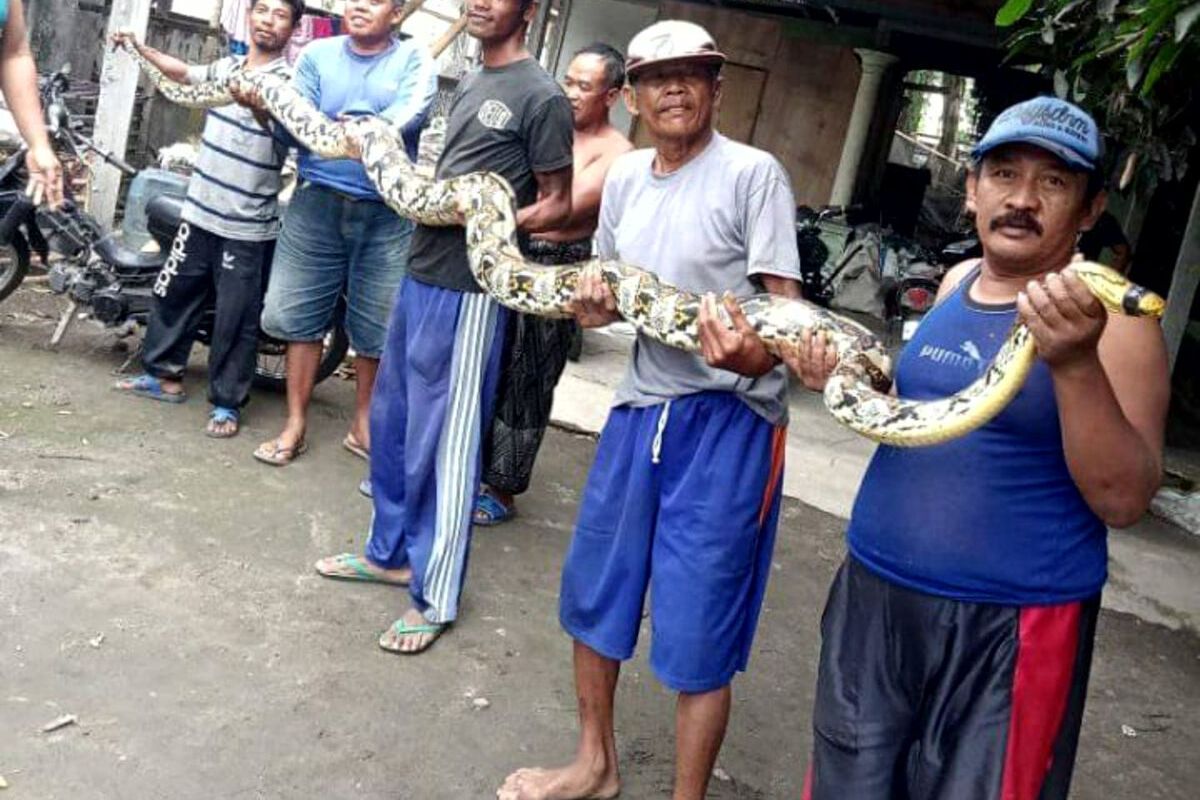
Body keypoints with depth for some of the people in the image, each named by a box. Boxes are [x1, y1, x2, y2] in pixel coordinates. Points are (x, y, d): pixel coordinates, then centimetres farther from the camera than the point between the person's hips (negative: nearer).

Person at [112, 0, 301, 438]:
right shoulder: (227, 66, 9)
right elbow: (185, 74, 28)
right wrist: (139, 47, 27)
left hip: (249, 226, -7)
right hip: (199, 210, 7)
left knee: (236, 319, 1)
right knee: (173, 294, 16)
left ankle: (226, 403, 13)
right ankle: (165, 376, 33)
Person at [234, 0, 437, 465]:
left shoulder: (414, 60, 3)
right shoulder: (317, 55, 8)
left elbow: (408, 115, -16)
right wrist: (264, 107, -22)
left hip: (386, 212, -1)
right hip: (317, 201, 2)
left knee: (376, 325, 6)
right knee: (300, 314, 4)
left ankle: (362, 424, 23)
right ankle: (296, 423, 17)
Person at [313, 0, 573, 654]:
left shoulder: (541, 97, -9)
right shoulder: (469, 85, 16)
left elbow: (557, 204, -10)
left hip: (467, 290, -9)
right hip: (421, 274, 9)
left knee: (441, 443, -3)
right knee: (390, 422, 16)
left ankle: (435, 595, 9)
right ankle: (389, 551, 33)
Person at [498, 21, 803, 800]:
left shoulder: (754, 173, -11)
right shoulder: (624, 178, 8)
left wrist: (756, 357, -38)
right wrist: (595, 304, -5)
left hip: (729, 417, -7)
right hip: (642, 404, 7)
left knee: (697, 625, 0)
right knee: (592, 586, 17)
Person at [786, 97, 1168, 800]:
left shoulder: (1109, 315, -13)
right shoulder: (960, 281, 6)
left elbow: (1124, 499, -19)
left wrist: (1076, 363, -32)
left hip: (1005, 630, -6)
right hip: (872, 593, 7)